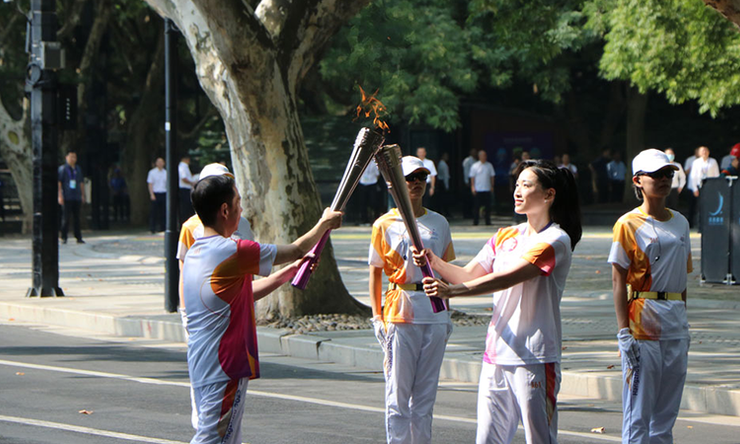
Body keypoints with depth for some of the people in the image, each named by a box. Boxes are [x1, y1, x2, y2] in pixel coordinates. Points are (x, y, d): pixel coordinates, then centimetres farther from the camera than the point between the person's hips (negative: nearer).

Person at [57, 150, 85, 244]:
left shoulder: (78, 169, 16)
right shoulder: (62, 169, 1)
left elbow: (81, 182, 21)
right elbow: (58, 182, -3)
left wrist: (83, 195, 17)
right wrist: (60, 196, -11)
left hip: (77, 197, 4)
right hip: (67, 197, -4)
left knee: (77, 218, 4)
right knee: (66, 217, -6)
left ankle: (78, 237, 6)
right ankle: (64, 237, -1)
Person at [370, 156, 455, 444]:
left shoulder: (439, 223, 11)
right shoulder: (384, 225, 1)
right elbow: (375, 272, 3)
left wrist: (447, 313, 13)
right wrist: (377, 317, -4)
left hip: (435, 313, 3)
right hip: (401, 313, -3)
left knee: (426, 393, 7)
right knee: (398, 393, -3)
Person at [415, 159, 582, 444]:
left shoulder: (555, 241, -10)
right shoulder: (505, 237, 16)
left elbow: (507, 279, -21)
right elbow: (469, 275, 13)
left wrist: (451, 290, -29)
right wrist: (434, 262, -7)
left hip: (534, 359, -7)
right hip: (496, 355, 7)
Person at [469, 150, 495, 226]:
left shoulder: (489, 165, 8)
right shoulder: (475, 166, 0)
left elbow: (492, 176, 13)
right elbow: (472, 177, 2)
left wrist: (492, 186, 7)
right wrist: (473, 187, -4)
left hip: (487, 189, 2)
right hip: (478, 190, -2)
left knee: (488, 206, 3)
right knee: (476, 206, -2)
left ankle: (488, 221, 10)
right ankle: (475, 222, 4)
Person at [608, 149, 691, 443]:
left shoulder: (680, 223, 14)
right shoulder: (629, 224, -5)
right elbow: (618, 281, -9)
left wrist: (684, 324, 15)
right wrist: (624, 333, -16)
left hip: (676, 324, 6)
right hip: (642, 322, -6)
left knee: (667, 411, 9)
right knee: (638, 412, -6)